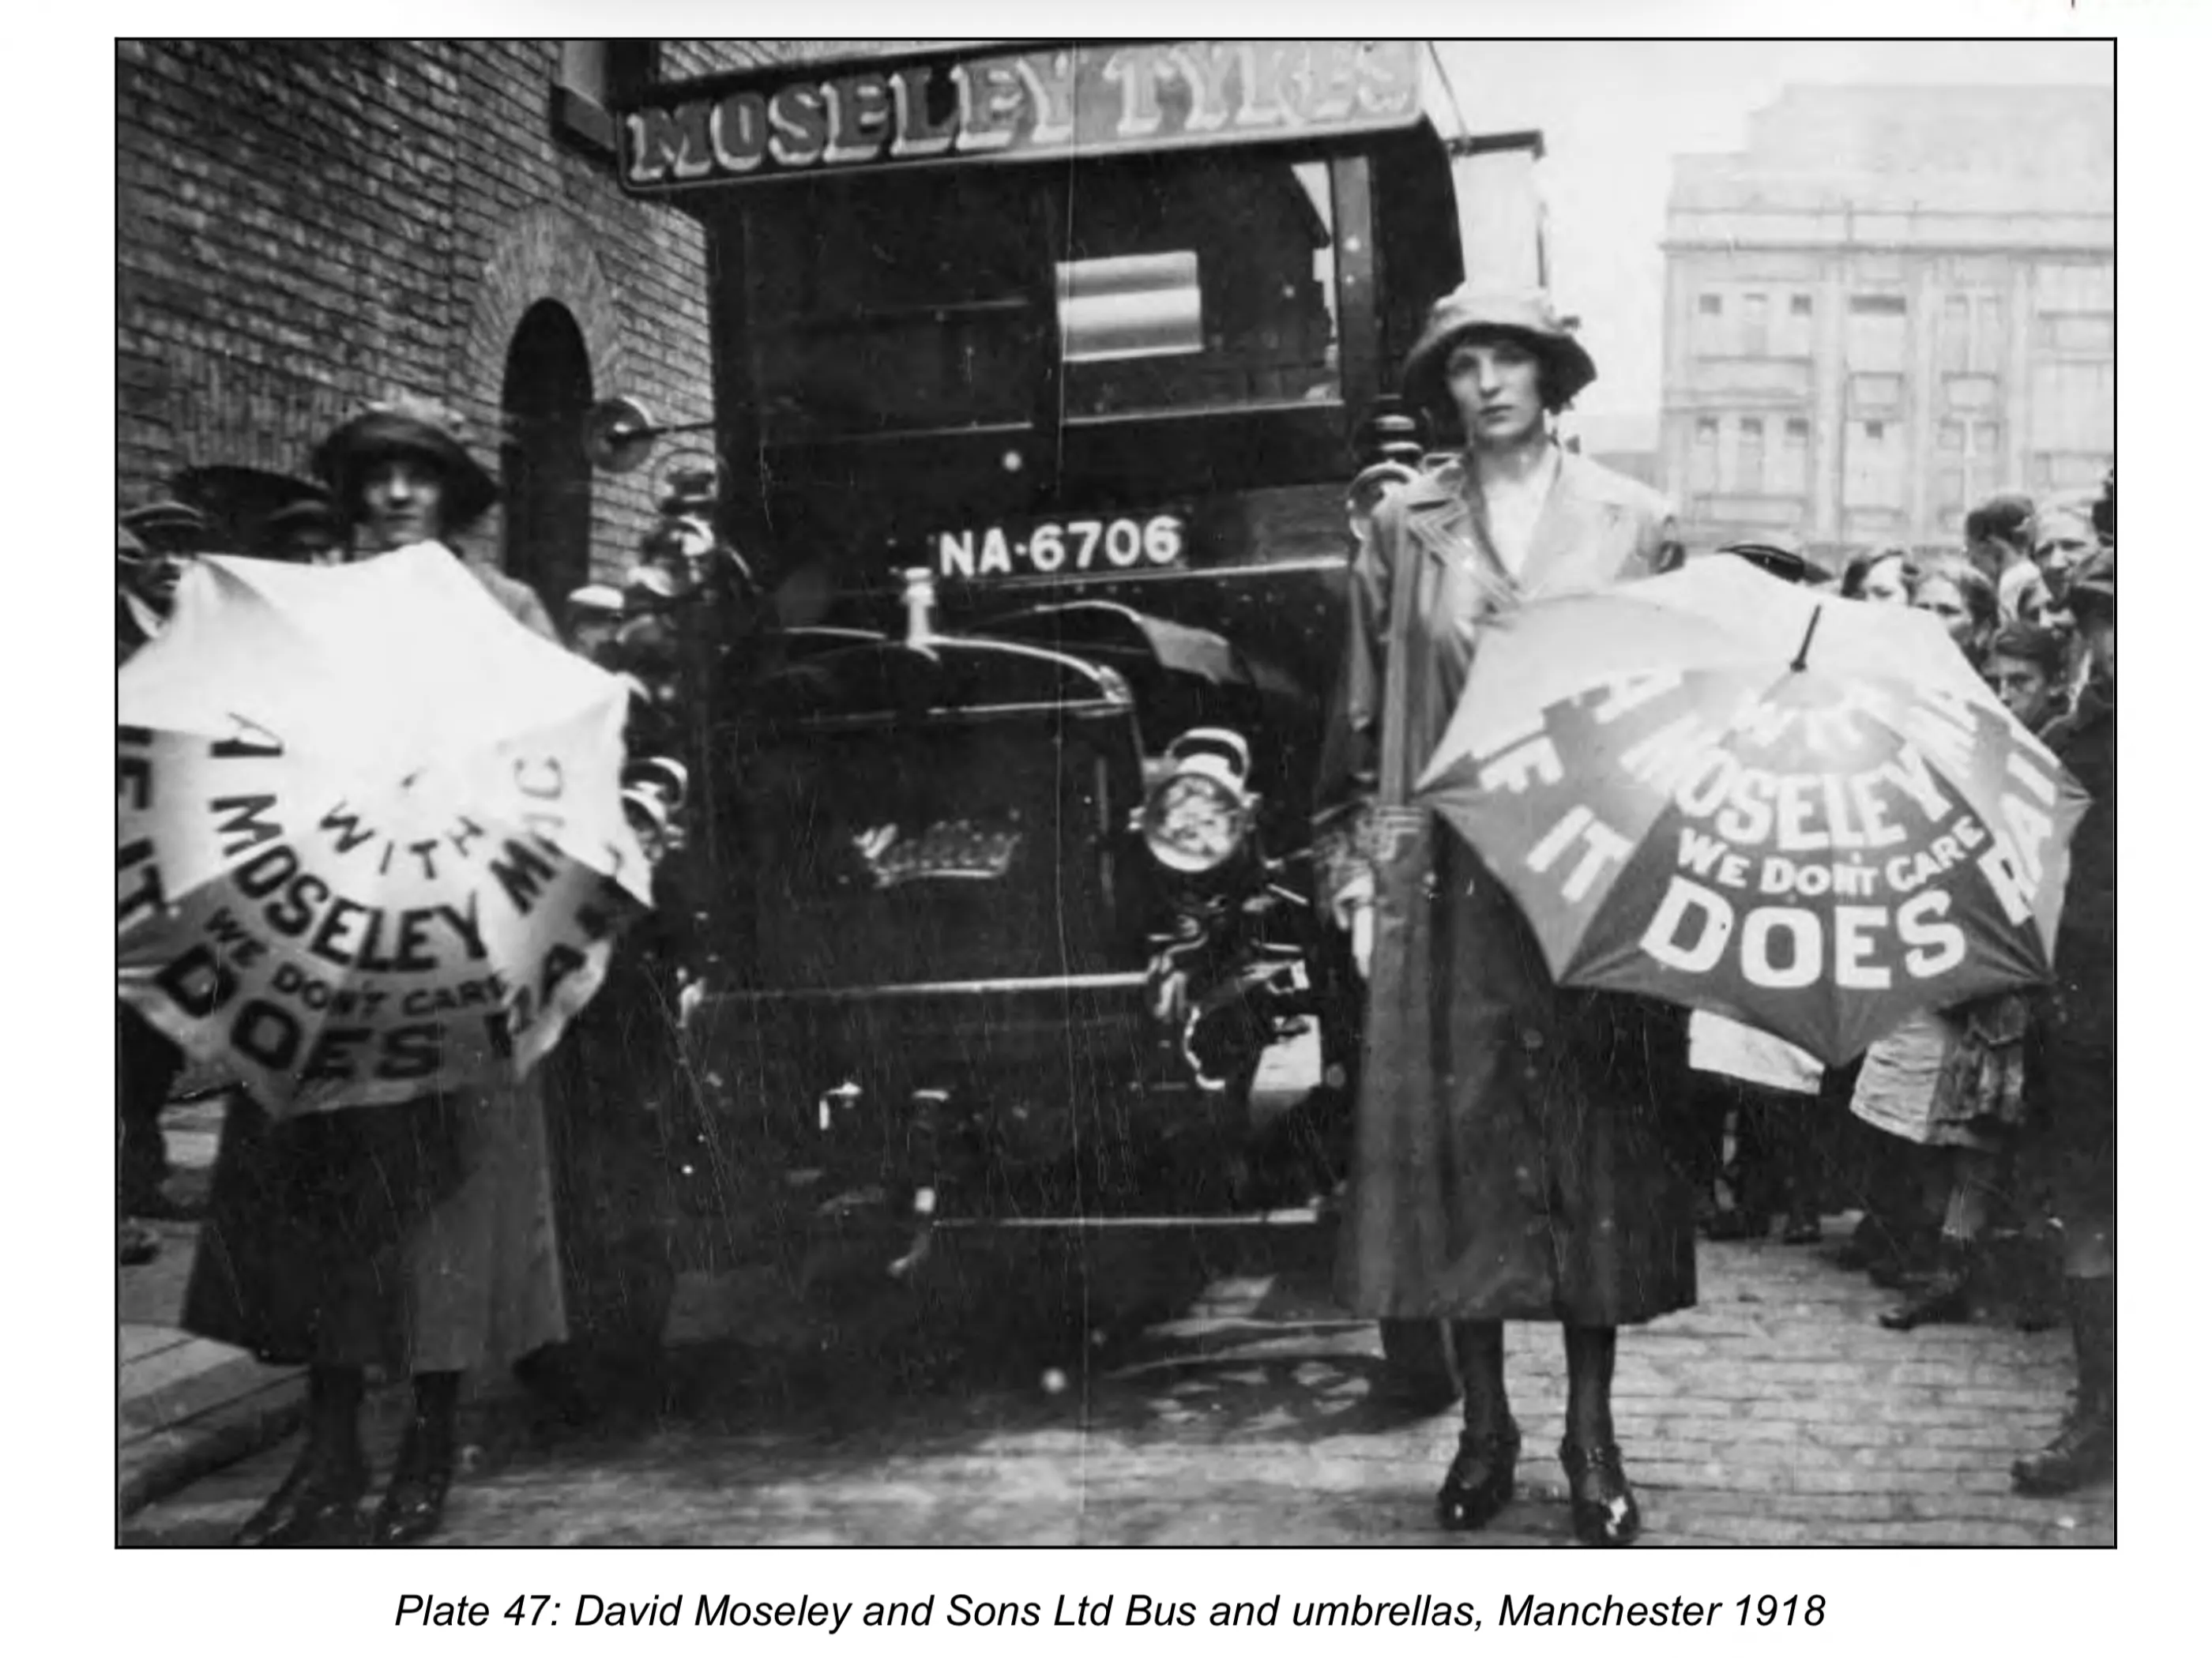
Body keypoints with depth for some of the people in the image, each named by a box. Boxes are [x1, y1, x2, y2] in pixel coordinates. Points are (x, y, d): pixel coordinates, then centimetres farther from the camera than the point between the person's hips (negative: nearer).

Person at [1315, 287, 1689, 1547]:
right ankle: (1485, 1423, 17)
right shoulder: (1404, 527, 7)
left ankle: (1593, 1436, 16)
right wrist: (1357, 863, 2)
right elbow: (1366, 709, 8)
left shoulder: (1630, 520, 6)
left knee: (1600, 1149, 3)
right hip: (1447, 878, 1)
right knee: (1455, 1137, 2)